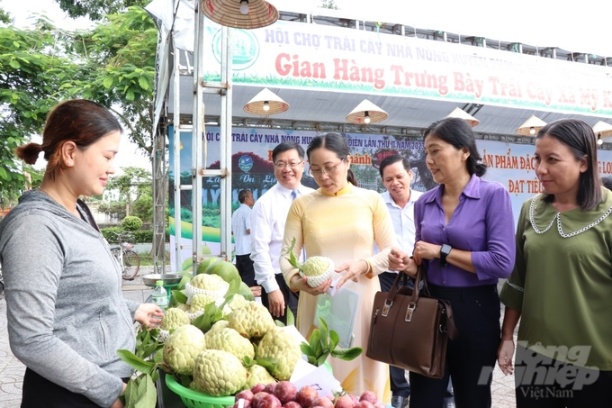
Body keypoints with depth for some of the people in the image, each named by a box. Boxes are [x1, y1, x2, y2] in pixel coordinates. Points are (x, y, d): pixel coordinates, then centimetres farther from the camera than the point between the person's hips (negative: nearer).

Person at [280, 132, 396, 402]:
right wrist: (296, 280, -20)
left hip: (361, 301, 0)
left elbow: (390, 252, 4)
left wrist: (364, 265, -15)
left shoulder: (371, 200, 3)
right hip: (318, 304, 0)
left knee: (363, 381, 8)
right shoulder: (301, 205, 4)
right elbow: (287, 255, 0)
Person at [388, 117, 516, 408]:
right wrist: (408, 264, -9)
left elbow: (502, 263, -19)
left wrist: (442, 251, -15)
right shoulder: (424, 203, 4)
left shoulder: (493, 195, -10)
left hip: (475, 308, -4)